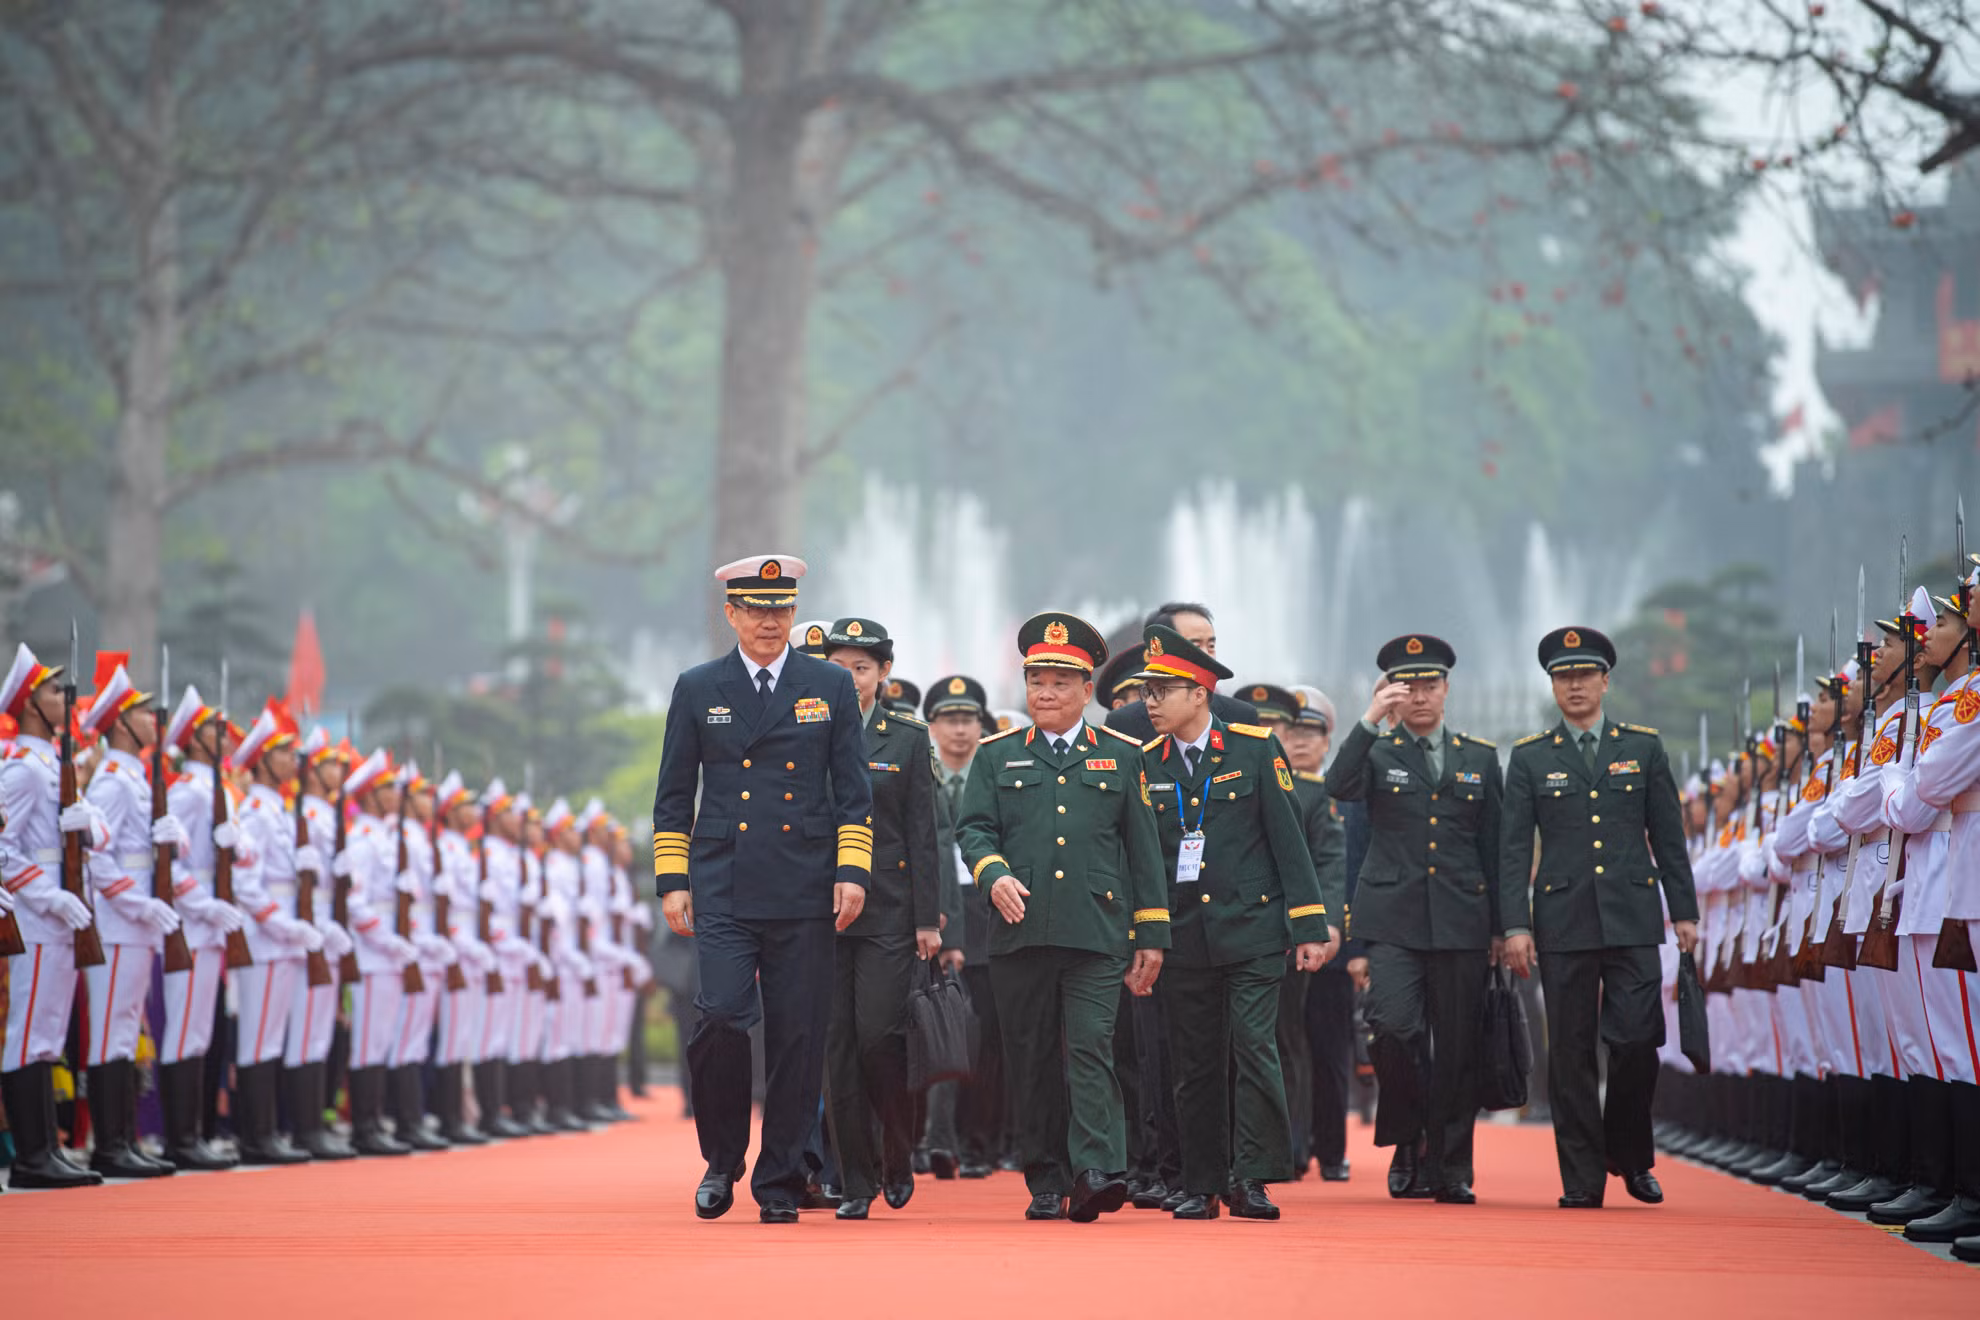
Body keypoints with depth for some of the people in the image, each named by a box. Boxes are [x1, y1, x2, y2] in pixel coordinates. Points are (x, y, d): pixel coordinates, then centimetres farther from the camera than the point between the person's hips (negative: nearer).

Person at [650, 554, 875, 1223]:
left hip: (804, 894, 1)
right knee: (722, 1016, -16)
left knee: (798, 1040, 0)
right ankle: (721, 1159, 5)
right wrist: (672, 881, 3)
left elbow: (853, 791, 8)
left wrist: (852, 871, -2)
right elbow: (673, 796, 11)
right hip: (722, 893, -1)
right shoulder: (697, 689, 9)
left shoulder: (831, 686, 9)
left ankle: (780, 1184, 10)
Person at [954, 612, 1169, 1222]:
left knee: (1091, 1049, -14)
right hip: (1019, 935, 2)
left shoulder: (1121, 756, 12)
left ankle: (1097, 1172, -21)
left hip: (1096, 935, -2)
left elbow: (1143, 849, 11)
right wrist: (994, 874, -17)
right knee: (1032, 1062, 4)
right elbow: (973, 828, 6)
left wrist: (1152, 935, 8)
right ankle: (1047, 1183, 11)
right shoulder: (997, 756, 14)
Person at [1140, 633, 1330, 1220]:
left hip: (1252, 931, -3)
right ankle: (1202, 1187, 12)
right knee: (1195, 1063, 5)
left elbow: (1288, 838, -1)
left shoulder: (1255, 748, -1)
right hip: (1183, 939, 3)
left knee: (1253, 1049, -12)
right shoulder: (1147, 764, 6)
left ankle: (1251, 1178, -6)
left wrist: (1309, 928, -4)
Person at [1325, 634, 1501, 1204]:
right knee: (1394, 1026, -18)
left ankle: (1450, 1168, 11)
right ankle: (1407, 1139, 3)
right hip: (1394, 917, -2)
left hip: (1461, 922, 2)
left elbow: (1493, 849, 14)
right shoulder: (1376, 752, 8)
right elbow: (1339, 788, -15)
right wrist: (1371, 720, -21)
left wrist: (1498, 928, 11)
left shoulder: (1479, 757, 14)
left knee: (1456, 1048, 2)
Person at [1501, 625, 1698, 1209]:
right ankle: (1582, 1178, 6)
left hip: (1632, 918, 0)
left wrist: (1684, 912, 7)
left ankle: (1630, 1156, 14)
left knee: (1637, 1040, -8)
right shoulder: (1530, 757, 7)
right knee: (1571, 1052, 0)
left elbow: (1669, 836, 11)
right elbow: (1514, 849, 4)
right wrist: (1516, 925, -5)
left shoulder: (1644, 747, 10)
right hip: (1563, 920, 0)